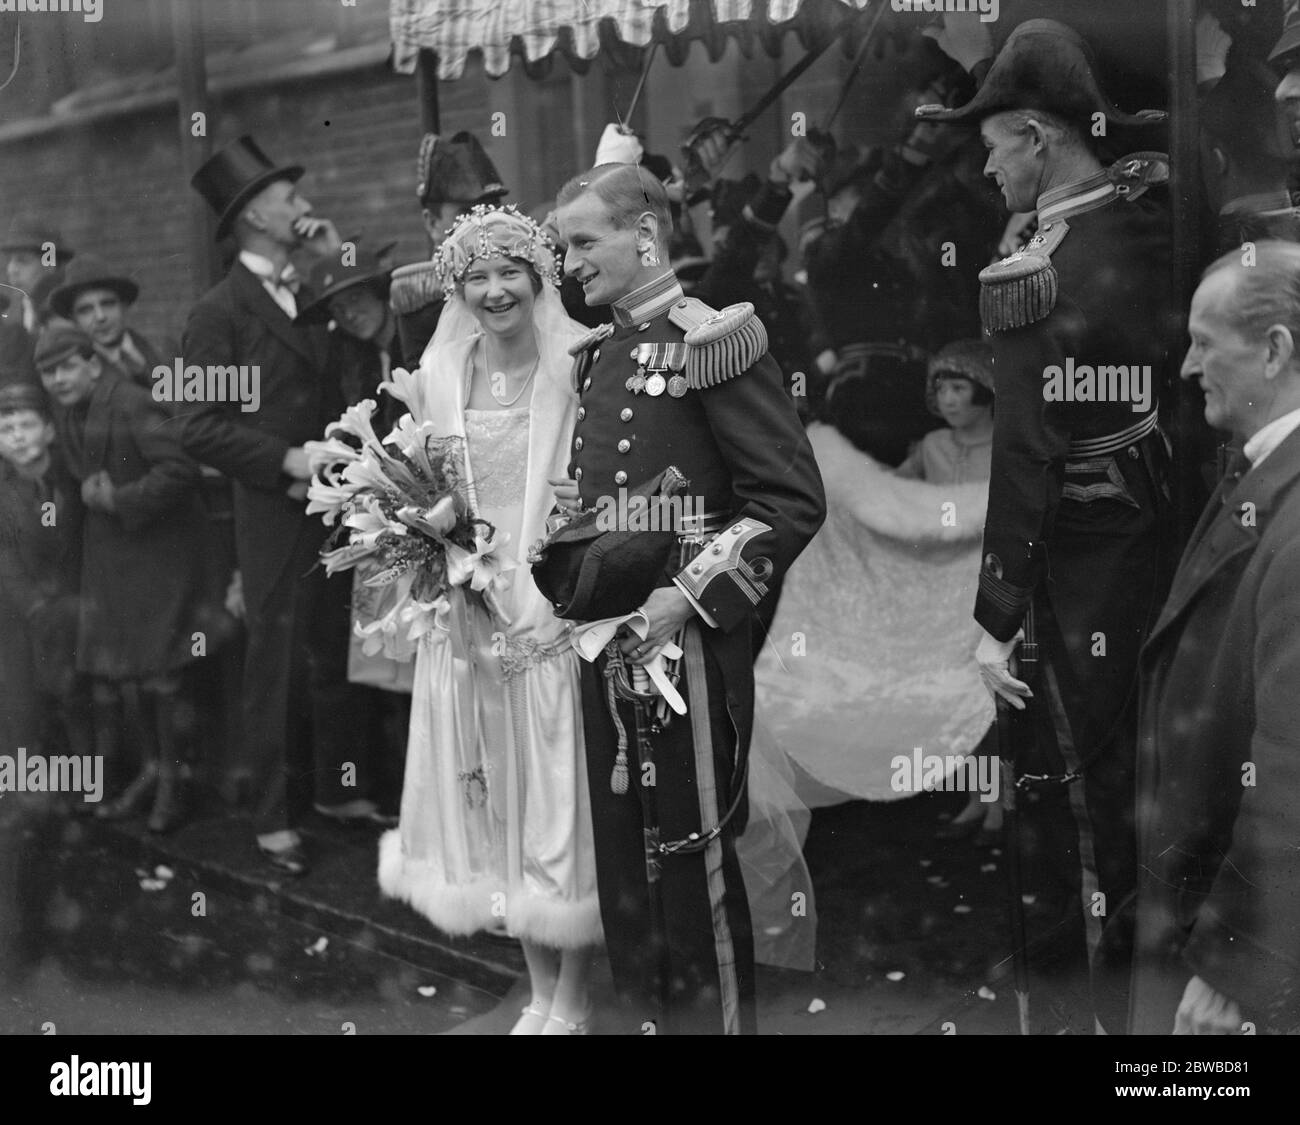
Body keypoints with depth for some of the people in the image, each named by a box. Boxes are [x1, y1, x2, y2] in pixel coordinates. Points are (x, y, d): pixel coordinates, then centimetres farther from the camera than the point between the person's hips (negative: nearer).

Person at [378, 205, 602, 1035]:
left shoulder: (578, 365, -8)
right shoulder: (441, 370, 6)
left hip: (557, 610, -4)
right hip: (470, 613, 5)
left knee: (562, 796, 2)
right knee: (495, 801, 11)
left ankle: (575, 997, 16)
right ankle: (540, 990, 26)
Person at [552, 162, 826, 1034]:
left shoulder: (710, 342, -10)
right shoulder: (597, 355, 13)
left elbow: (792, 499, -15)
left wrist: (689, 597, -21)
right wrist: (574, 512, 3)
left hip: (686, 641, -7)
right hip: (607, 643, 7)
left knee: (695, 857, 2)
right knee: (625, 859, 13)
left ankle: (718, 1014, 17)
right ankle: (646, 1012, 27)